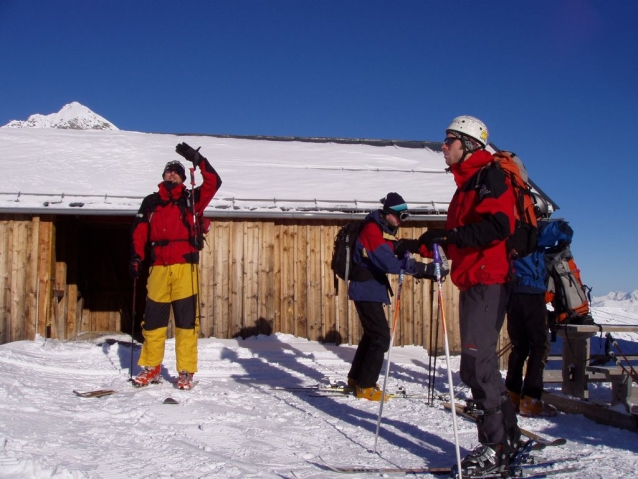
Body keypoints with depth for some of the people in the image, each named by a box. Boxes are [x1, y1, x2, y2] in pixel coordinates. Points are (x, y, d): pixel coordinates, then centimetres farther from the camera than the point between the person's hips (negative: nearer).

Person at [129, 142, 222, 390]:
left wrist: (198, 160, -8)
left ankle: (186, 372, 5)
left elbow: (214, 183, -2)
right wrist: (136, 257, -2)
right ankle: (151, 368, 19)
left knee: (187, 321, -2)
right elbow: (139, 232, 11)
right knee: (153, 320, 6)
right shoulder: (151, 202, 17)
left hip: (185, 267, -2)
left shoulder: (190, 199, 11)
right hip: (159, 268, 2)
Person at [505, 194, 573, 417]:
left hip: (511, 294, 7)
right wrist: (559, 246, 3)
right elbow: (564, 229, -15)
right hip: (531, 294, -7)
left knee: (519, 346, 14)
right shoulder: (534, 230, -5)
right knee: (540, 346, -1)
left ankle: (513, 395, 15)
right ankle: (530, 401, -6)